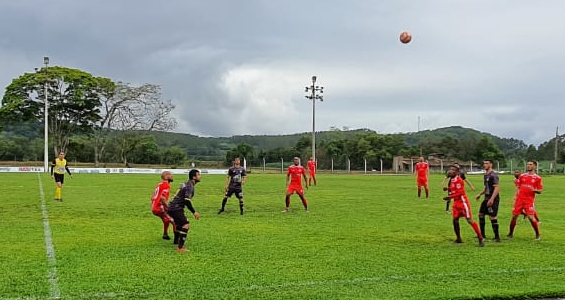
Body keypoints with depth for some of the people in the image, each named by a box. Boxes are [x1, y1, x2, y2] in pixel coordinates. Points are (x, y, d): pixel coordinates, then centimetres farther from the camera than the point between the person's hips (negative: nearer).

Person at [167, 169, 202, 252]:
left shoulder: (186, 184, 15)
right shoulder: (190, 186, -16)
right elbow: (187, 201, -24)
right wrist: (194, 212, -19)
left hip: (172, 207, 11)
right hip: (176, 208, -11)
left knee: (180, 223, 29)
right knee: (186, 225, -17)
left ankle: (176, 241, 47)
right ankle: (180, 248, -22)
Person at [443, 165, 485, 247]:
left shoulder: (458, 180, -17)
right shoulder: (452, 180, 10)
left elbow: (460, 192, -21)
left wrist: (450, 197, -22)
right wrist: (448, 189, 8)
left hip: (463, 202, -9)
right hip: (456, 203, 9)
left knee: (469, 220, -10)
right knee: (455, 220, 8)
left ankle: (480, 238, -5)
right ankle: (458, 239, 21)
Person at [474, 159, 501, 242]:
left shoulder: (493, 175, -15)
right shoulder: (485, 175, 15)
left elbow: (497, 188, -22)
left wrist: (492, 199, -28)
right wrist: (480, 194, 24)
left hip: (493, 199, -10)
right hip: (487, 198, 10)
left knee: (492, 217, -8)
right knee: (481, 214, 14)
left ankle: (497, 237, 1)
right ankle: (482, 235, 25)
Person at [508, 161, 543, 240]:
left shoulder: (537, 178, 2)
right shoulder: (522, 176, 11)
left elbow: (540, 191, 2)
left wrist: (534, 190, -18)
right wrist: (516, 196, 5)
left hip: (529, 200, -3)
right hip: (520, 199, 3)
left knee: (531, 217, -11)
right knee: (514, 216, 2)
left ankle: (538, 235, 6)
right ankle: (510, 234, 16)